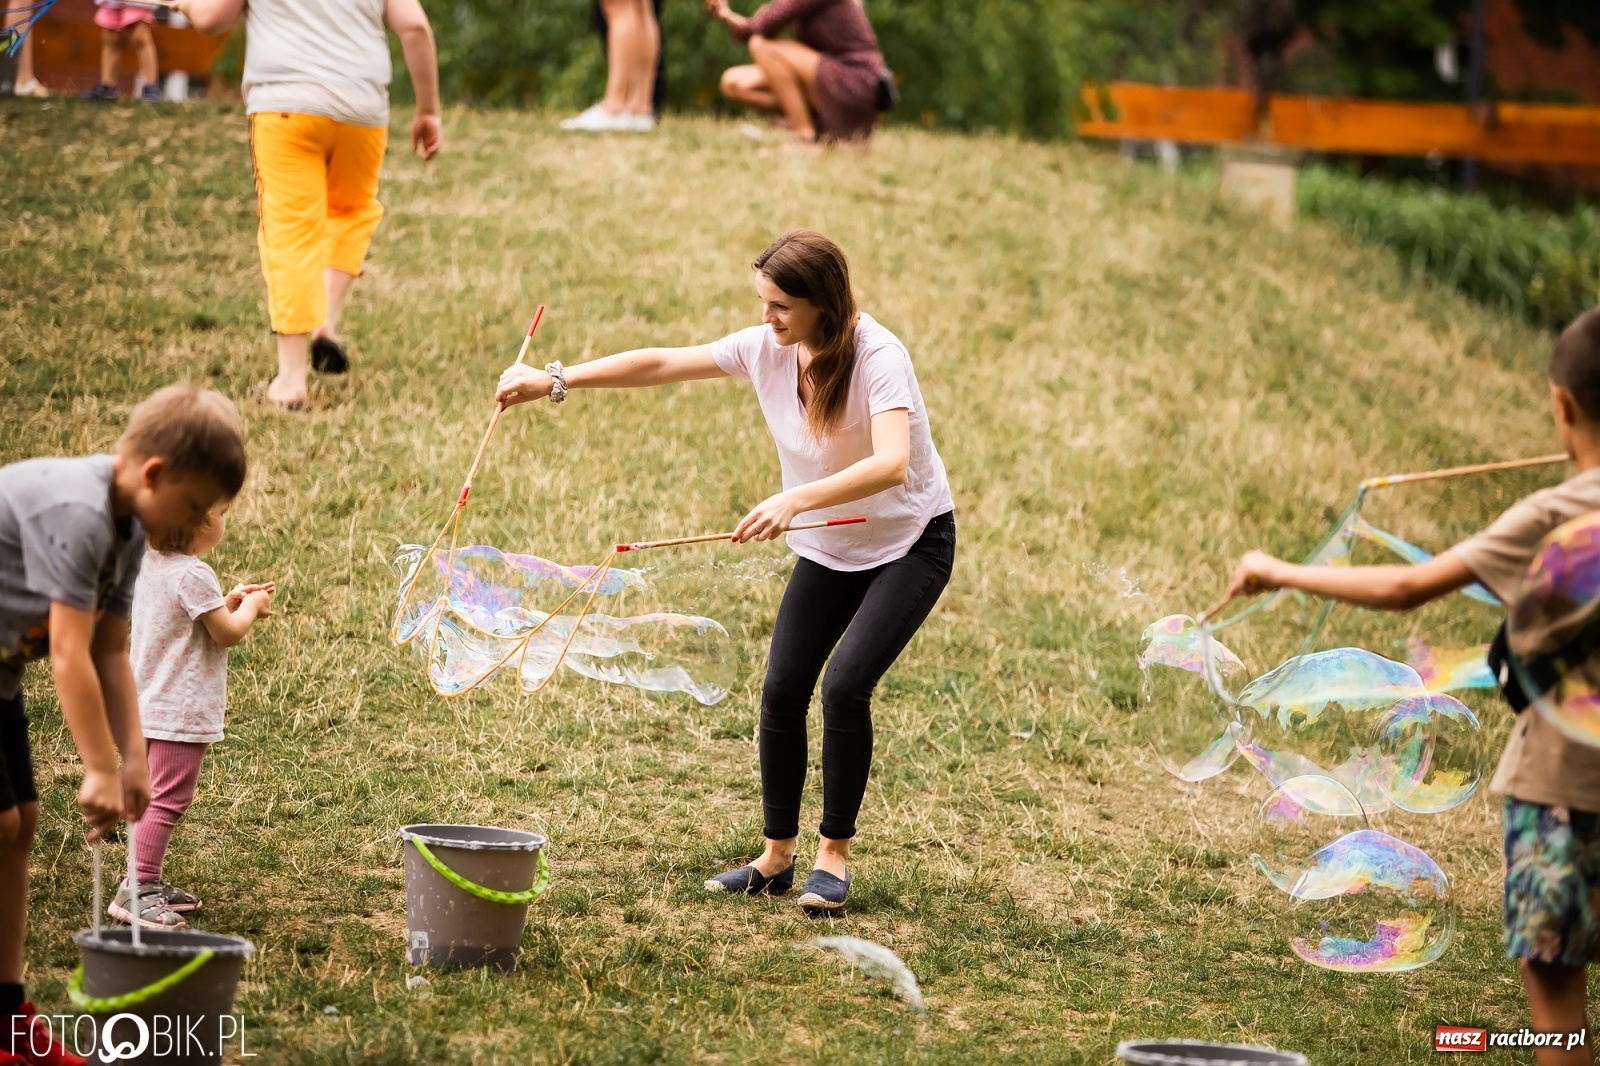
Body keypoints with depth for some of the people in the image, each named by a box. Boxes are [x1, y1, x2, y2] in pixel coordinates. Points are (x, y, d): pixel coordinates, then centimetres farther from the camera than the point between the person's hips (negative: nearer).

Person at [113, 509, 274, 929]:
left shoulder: (149, 565, 10)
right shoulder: (192, 575, -19)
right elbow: (228, 633, -13)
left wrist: (230, 603, 15)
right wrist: (250, 606, 4)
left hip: (151, 706, 10)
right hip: (180, 711, -10)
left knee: (158, 797, 19)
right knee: (168, 798, -9)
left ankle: (148, 883, 25)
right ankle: (136, 891, -12)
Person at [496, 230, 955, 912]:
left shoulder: (878, 356, -29)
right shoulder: (764, 349, -10)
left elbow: (892, 463, -43)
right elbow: (660, 364, -2)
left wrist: (794, 501, -54)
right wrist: (556, 382, -6)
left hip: (910, 542, -6)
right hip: (827, 547, 6)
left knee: (846, 684, -20)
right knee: (782, 690, -4)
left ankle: (834, 855, -3)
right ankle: (776, 858, 11)